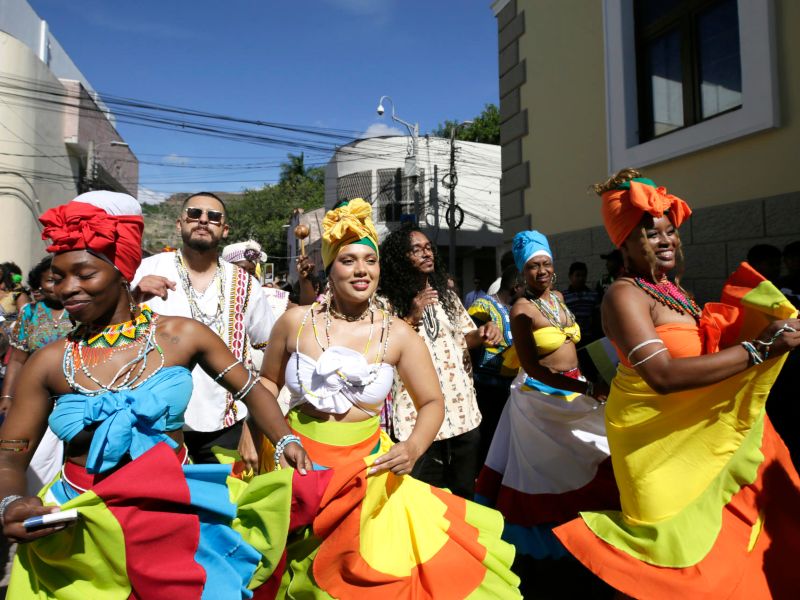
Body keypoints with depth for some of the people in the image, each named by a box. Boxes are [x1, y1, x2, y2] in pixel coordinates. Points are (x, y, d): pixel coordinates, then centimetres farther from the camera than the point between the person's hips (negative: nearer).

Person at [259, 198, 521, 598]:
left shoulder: (397, 334, -7)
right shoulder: (295, 322, -6)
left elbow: (432, 402, -2)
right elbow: (268, 381, 9)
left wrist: (413, 448, -19)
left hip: (366, 471, 0)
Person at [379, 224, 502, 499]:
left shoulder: (447, 296, 12)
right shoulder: (388, 302, -7)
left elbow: (465, 337, 17)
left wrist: (482, 334, -4)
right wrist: (412, 318, -20)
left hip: (463, 409, 6)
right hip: (420, 417, -5)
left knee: (465, 492, 18)